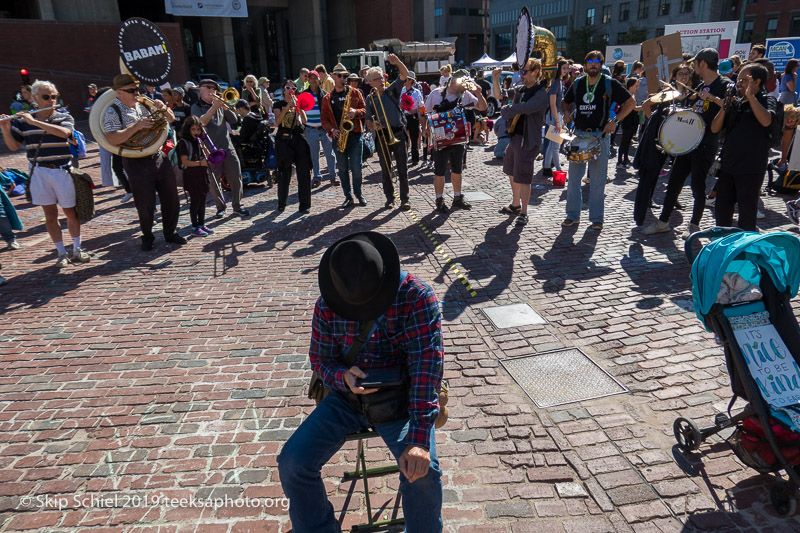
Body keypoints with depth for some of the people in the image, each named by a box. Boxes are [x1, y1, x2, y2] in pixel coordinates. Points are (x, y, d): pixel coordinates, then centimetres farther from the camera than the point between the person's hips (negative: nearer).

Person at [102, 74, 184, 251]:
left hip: (159, 158, 5)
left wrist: (163, 108, -6)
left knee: (171, 198, 10)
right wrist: (137, 126, -25)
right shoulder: (113, 112, -9)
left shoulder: (144, 104, 7)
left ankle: (170, 232, 27)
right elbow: (112, 140, -22)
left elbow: (171, 119, 15)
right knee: (146, 205, 4)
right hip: (137, 164, -5)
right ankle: (147, 237, 26)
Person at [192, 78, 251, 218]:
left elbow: (234, 120, 6)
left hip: (227, 148, 3)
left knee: (236, 177, -1)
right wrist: (214, 107, -21)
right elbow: (201, 122, -16)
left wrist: (225, 108, -10)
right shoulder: (197, 107, 3)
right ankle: (220, 207, 17)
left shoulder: (219, 104, 15)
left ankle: (237, 206, 10)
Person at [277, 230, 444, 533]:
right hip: (347, 399, 3)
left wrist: (419, 439, -32)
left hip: (400, 402, -3)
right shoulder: (327, 306, -9)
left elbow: (426, 365, -25)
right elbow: (321, 360, 2)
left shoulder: (417, 297, -20)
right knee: (292, 464, -12)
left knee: (422, 472, -25)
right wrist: (343, 377, -24)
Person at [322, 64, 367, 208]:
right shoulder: (327, 98, 11)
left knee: (356, 167, -4)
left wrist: (356, 112, -16)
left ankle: (359, 194, 15)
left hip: (355, 134, -2)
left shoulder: (355, 92, 7)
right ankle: (348, 197, 14)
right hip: (338, 136, 2)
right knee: (342, 168, 4)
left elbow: (365, 110, 5)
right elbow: (324, 119, 9)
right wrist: (332, 130, -9)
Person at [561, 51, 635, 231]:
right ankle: (572, 215, 16)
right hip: (578, 134, 4)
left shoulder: (609, 84, -1)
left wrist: (615, 121, -11)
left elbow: (631, 103, 0)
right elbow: (565, 101, 25)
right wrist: (567, 112, 3)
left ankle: (597, 218, 8)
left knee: (597, 180, 0)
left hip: (600, 135, -3)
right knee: (573, 177, 5)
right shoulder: (578, 83, 9)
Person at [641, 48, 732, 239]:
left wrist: (714, 99, -32)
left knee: (697, 186, 1)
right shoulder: (700, 87, 15)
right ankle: (663, 222, 16)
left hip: (706, 145, -8)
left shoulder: (724, 85, -9)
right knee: (673, 182, 8)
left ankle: (694, 225, 15)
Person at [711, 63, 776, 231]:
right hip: (727, 165, 6)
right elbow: (715, 128, 7)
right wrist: (724, 108, -7)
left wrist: (751, 96, -22)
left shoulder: (767, 101, -4)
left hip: (751, 168, -6)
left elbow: (766, 121, -26)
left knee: (747, 213, 3)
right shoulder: (735, 103, 12)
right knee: (721, 210, 14)